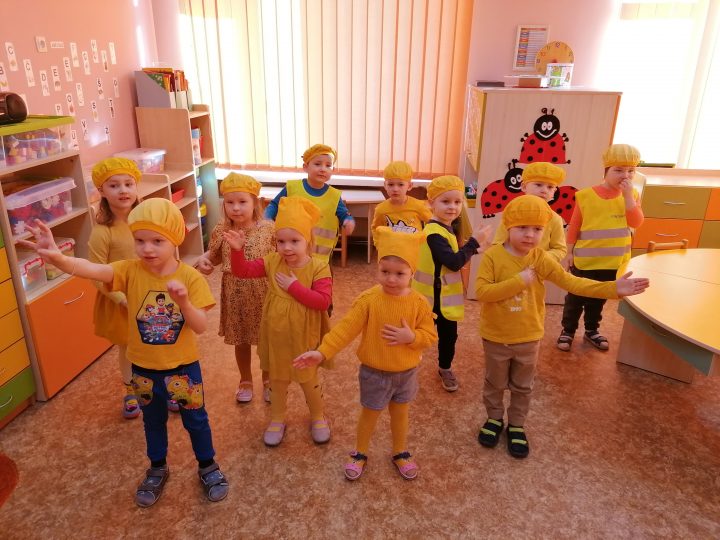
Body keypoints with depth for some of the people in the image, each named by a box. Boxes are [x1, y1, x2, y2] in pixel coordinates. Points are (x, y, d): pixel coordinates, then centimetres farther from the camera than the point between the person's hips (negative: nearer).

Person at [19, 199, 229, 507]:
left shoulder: (190, 278, -18)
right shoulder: (130, 271, -14)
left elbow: (201, 327, -20)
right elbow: (90, 270, -34)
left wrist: (183, 301, -38)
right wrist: (57, 258, -54)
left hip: (183, 366, -2)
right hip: (143, 368, 2)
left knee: (195, 419, 17)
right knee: (153, 421, 24)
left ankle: (207, 466, 42)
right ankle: (157, 469, 49)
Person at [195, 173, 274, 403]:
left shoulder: (268, 228, -11)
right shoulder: (221, 231, -7)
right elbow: (214, 255, 8)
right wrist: (203, 260, -12)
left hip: (262, 294, -1)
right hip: (235, 296, 2)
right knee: (241, 340, 18)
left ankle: (267, 380, 38)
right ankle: (245, 381, 40)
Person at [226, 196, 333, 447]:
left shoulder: (318, 268, -18)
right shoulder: (272, 262, -8)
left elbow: (323, 301, -27)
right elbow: (242, 271, -6)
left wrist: (294, 287, -28)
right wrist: (238, 249, -23)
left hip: (304, 337, -3)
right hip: (276, 335, 3)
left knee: (309, 380, 17)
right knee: (277, 379, 21)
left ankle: (318, 418, 42)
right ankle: (277, 419, 43)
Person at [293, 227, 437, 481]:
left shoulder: (419, 303, -13)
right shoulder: (368, 299, -18)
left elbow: (430, 335, -8)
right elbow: (346, 328, -20)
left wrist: (411, 337, -28)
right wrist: (322, 352, -28)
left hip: (406, 372, 2)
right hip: (374, 372, -1)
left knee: (400, 414, 21)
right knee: (369, 414, 17)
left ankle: (401, 453, 45)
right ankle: (359, 454, 40)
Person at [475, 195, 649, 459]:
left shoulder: (541, 259, -10)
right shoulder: (492, 256, -18)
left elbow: (572, 282, -14)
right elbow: (482, 292, -25)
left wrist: (612, 288, -23)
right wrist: (518, 281, -31)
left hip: (528, 337, 3)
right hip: (496, 337, -2)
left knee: (523, 387, 20)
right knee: (495, 383, 19)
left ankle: (516, 425, 41)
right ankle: (494, 419, 43)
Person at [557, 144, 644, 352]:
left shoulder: (631, 195, -1)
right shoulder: (586, 195, -11)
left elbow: (636, 223, -15)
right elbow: (573, 227, -5)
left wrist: (628, 195, -20)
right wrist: (568, 253, -3)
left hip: (614, 261, 3)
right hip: (585, 260, -3)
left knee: (599, 299, 19)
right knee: (575, 298, 8)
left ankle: (591, 330, 36)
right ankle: (568, 330, 24)